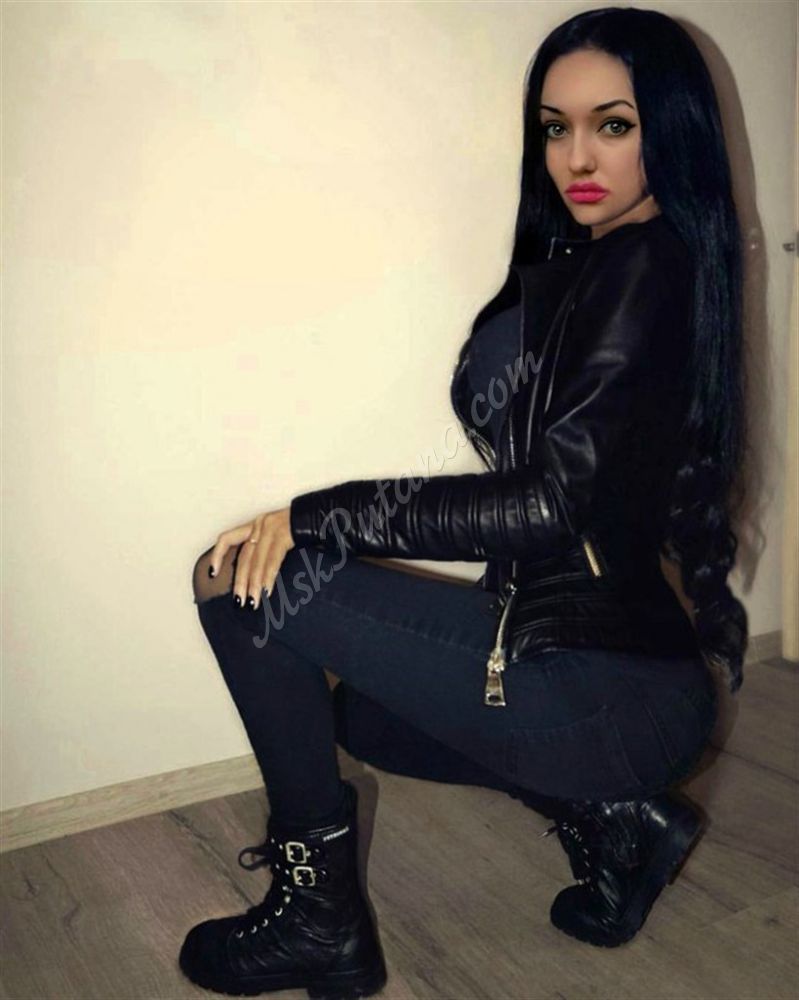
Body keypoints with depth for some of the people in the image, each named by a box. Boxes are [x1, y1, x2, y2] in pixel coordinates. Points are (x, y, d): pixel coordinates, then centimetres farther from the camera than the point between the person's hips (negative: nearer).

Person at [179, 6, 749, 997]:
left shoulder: (645, 268, -15)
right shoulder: (588, 266, 13)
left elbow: (549, 504, -24)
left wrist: (317, 517, -21)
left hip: (604, 688, -10)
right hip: (635, 668, 11)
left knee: (240, 581, -13)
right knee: (355, 707, 32)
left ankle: (319, 915, 1)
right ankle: (609, 812, 15)